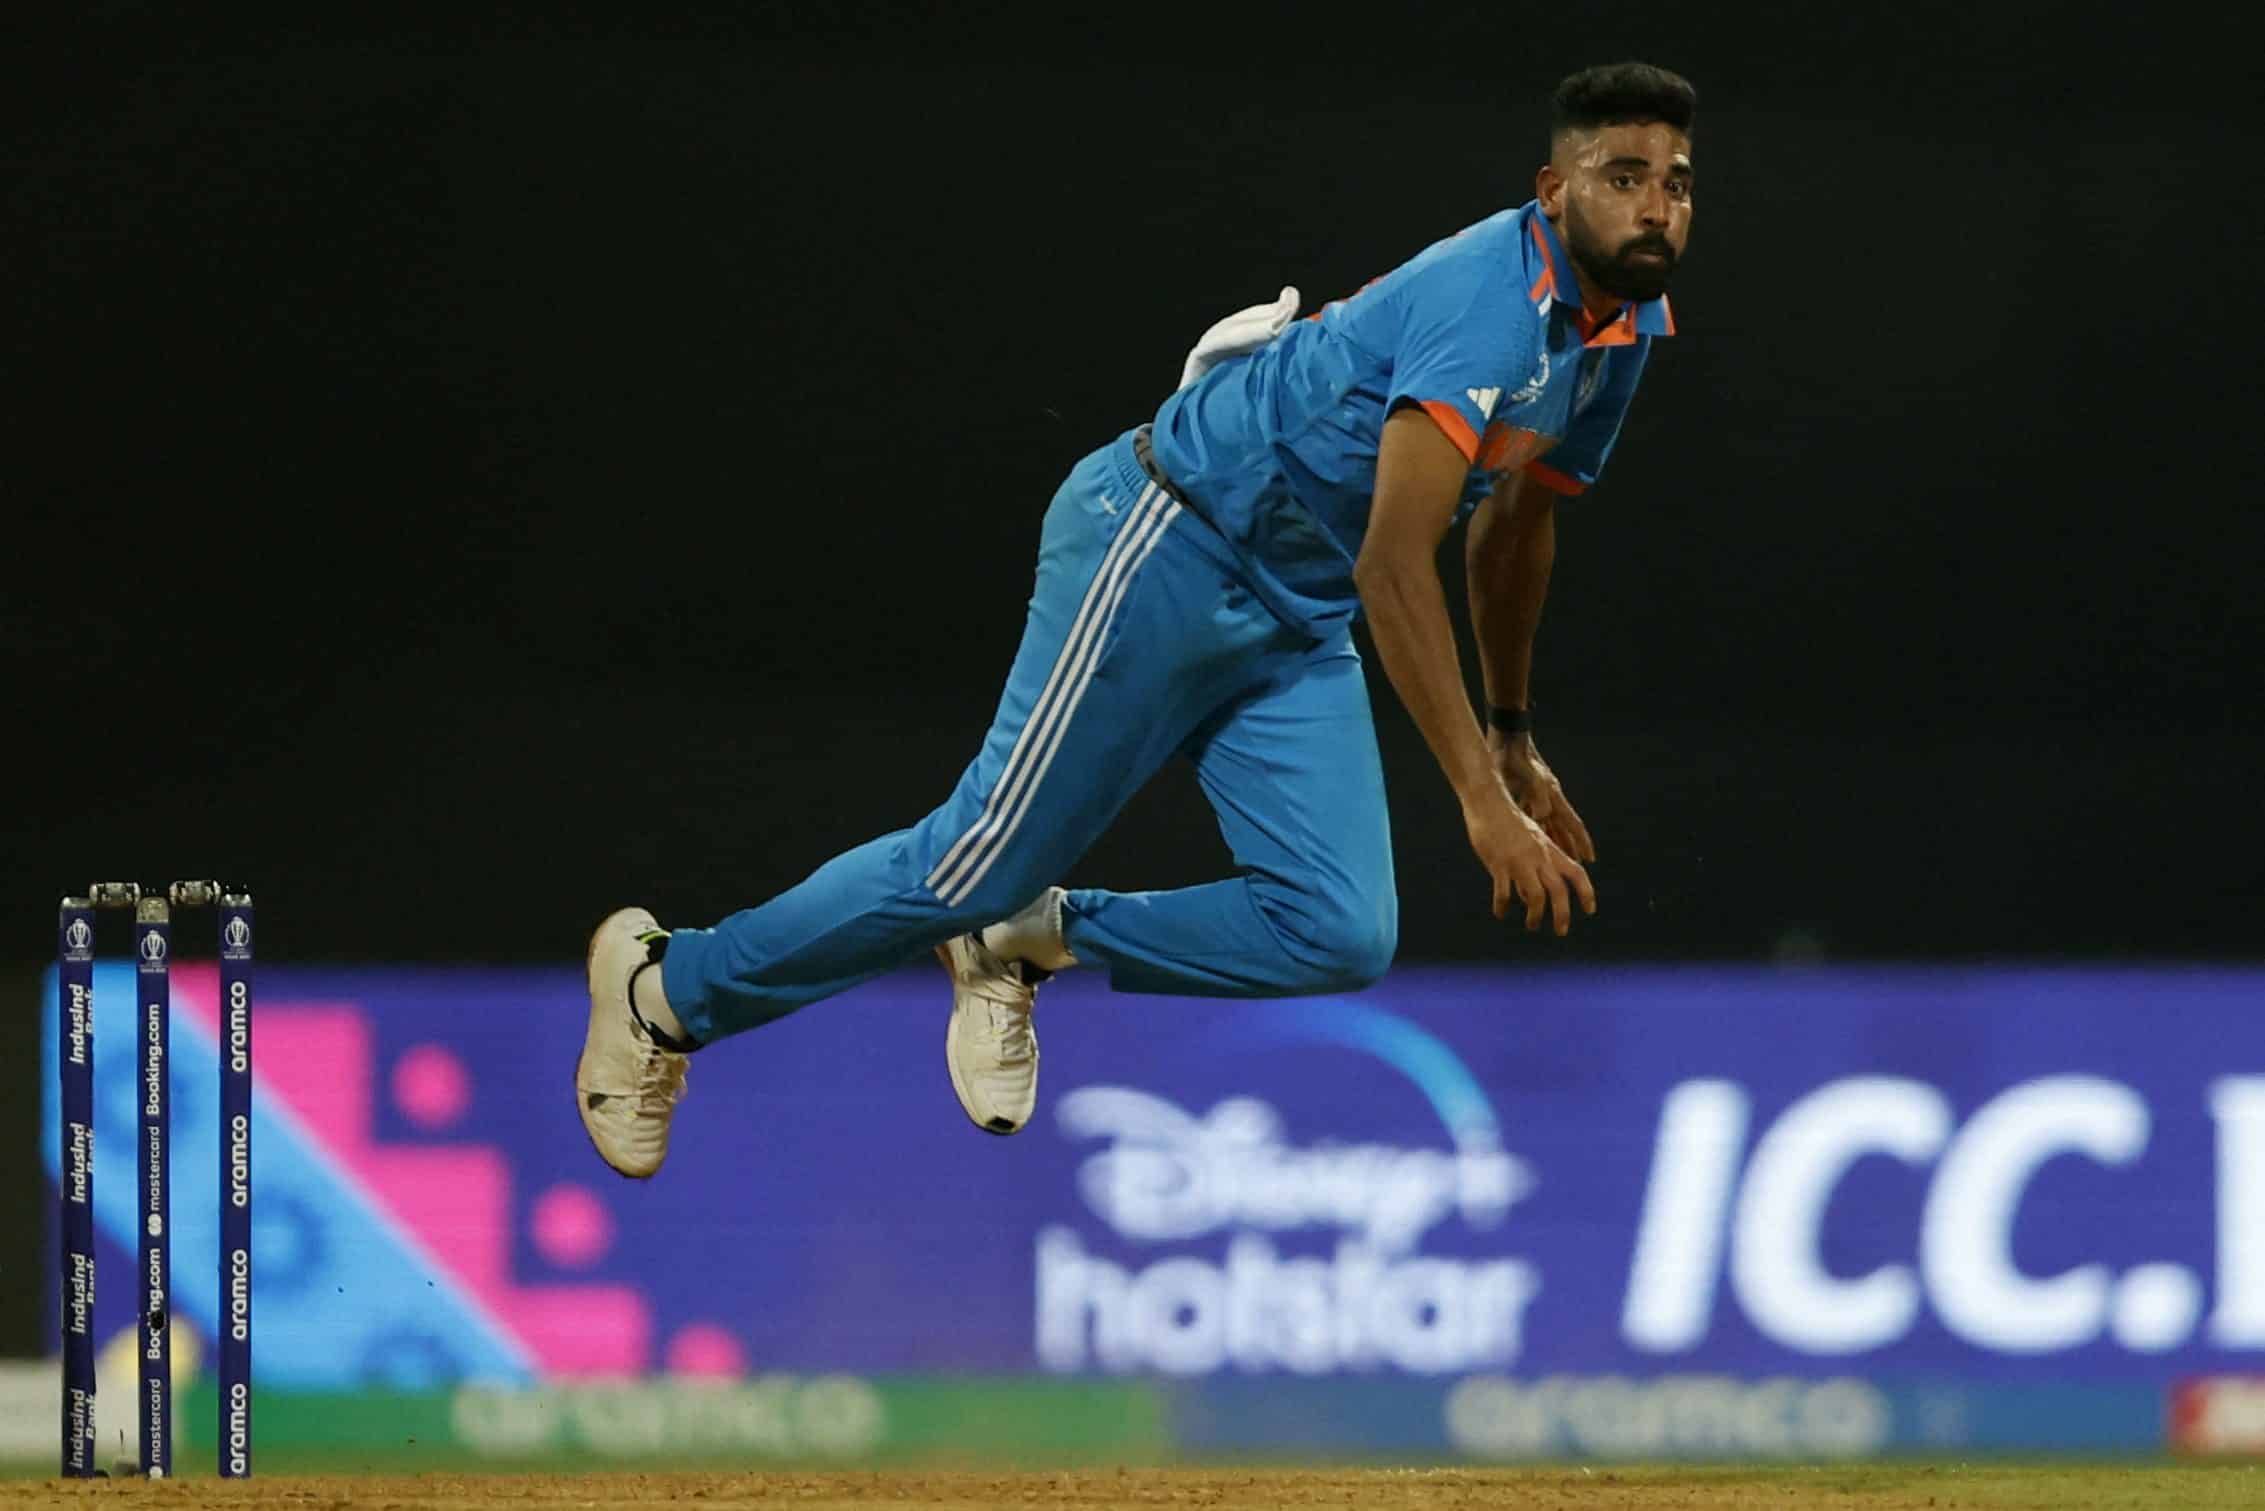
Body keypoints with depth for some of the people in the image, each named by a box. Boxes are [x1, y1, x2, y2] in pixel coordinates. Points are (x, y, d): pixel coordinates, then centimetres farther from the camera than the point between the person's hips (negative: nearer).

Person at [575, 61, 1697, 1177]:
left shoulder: (1622, 327, 3)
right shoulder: (1491, 302, -26)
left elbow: (1513, 528, 22)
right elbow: (1392, 564, -32)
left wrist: (1513, 740, 27)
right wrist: (1481, 800, -34)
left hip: (1296, 623, 8)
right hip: (1168, 551, -8)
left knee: (1341, 940, -8)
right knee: (982, 866, -4)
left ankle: (1032, 944, 13)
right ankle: (665, 987, 17)